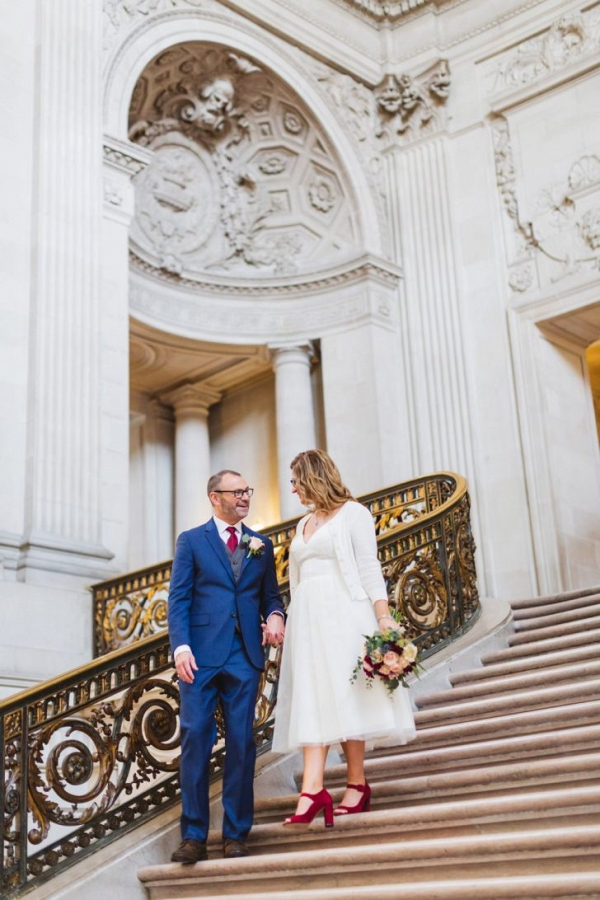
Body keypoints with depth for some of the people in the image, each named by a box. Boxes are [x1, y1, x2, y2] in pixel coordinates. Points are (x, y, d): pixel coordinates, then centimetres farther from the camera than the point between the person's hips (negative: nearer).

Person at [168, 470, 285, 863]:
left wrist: (275, 616, -7)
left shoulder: (261, 545, 16)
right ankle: (194, 835, 2)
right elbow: (178, 599, 0)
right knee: (195, 739, -4)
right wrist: (181, 646, -12)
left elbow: (270, 594, 16)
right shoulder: (191, 540, 7)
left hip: (245, 654, 3)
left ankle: (235, 834, 11)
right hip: (202, 653, -2)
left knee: (242, 742, 3)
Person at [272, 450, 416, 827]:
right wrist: (287, 621, 13)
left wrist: (384, 617, -15)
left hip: (343, 615, -6)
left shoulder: (352, 513, 1)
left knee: (344, 696, -6)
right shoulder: (304, 524, 20)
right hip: (308, 619, 6)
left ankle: (357, 785, 3)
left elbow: (369, 569, -6)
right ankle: (312, 791, -12)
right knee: (312, 701, -4)